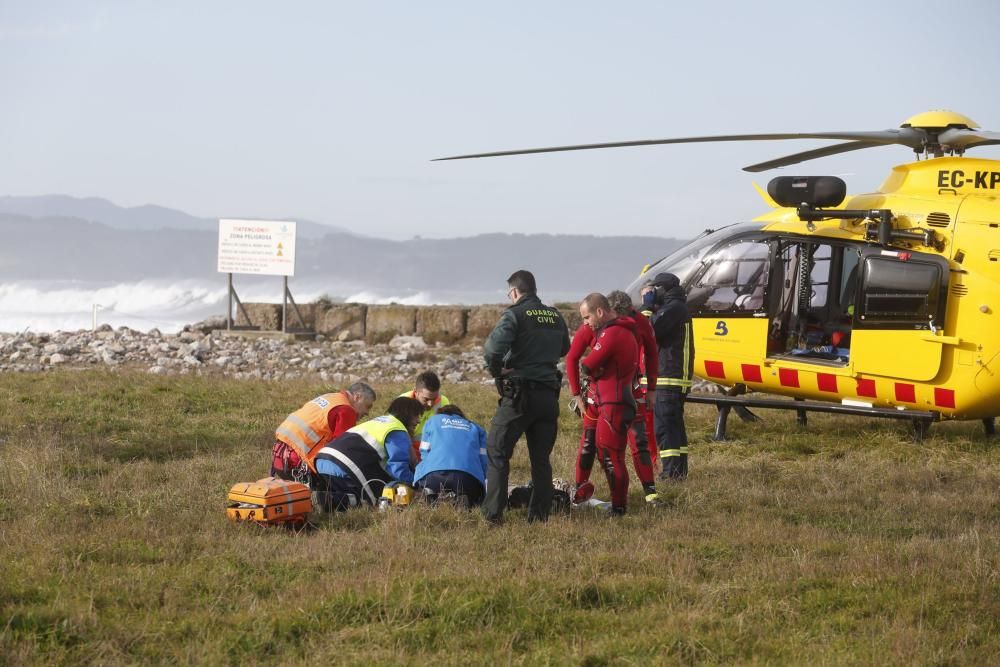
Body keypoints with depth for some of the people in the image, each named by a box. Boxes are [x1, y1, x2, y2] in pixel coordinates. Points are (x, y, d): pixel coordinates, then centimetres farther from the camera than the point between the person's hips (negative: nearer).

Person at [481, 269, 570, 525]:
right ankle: (540, 514, 11)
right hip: (549, 394, 6)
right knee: (541, 457, 12)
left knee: (497, 452, 2)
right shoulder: (555, 317, 11)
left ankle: (493, 512, -4)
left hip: (520, 394, -5)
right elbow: (564, 349, 26)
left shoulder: (514, 314, -8)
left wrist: (496, 370, -3)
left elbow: (493, 348, -21)